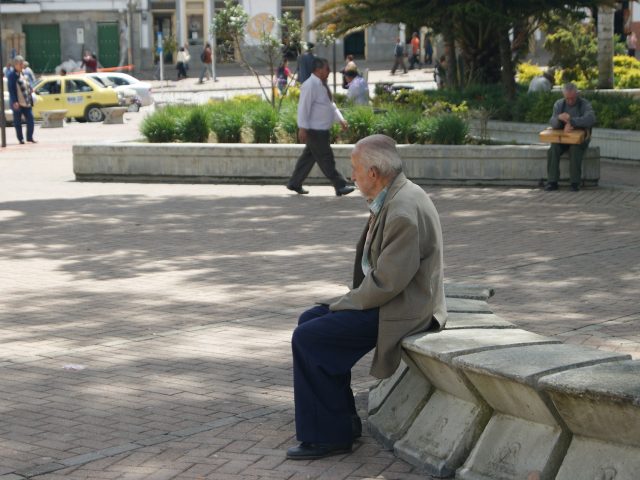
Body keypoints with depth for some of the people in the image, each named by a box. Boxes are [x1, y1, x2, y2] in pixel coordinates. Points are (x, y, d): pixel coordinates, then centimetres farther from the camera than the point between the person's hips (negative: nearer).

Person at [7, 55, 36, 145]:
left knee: (30, 119, 2)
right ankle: (20, 138, 10)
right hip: (17, 103, -6)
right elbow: (11, 89, -14)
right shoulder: (12, 75, -10)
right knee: (18, 121, 3)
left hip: (26, 102, 7)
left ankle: (30, 137, 13)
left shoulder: (23, 73, 13)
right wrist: (14, 102, -20)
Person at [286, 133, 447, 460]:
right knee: (310, 320, 13)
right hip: (387, 298, 11)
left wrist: (345, 304, -11)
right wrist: (348, 300, 8)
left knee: (308, 338, -12)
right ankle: (343, 420, 18)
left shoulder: (404, 211, -24)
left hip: (402, 311, -11)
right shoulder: (393, 198, 8)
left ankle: (329, 435, -1)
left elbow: (387, 282, -25)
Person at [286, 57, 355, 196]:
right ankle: (340, 186, -4)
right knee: (326, 159, -6)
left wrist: (340, 119, 14)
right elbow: (303, 107, -20)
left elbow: (331, 104, 22)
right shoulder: (310, 86, -17)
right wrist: (303, 128, -23)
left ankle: (295, 184, 23)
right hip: (315, 131, -10)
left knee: (309, 156, 15)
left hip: (322, 130, 10)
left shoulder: (322, 85, 13)